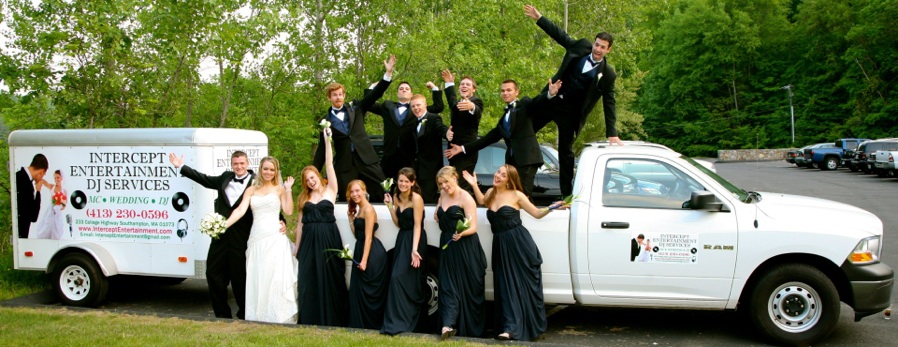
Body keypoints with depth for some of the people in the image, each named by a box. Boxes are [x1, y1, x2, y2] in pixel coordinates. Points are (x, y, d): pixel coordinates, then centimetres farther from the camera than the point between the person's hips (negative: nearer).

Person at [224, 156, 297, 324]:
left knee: (275, 278, -8)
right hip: (256, 238, 3)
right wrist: (225, 224, -15)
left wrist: (288, 190, -5)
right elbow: (240, 210, -1)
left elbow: (288, 211, -3)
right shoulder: (251, 190, 11)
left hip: (275, 238, -2)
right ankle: (259, 318, 11)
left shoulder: (279, 189, 7)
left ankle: (278, 318, -3)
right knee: (257, 279, 3)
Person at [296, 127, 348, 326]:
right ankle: (311, 320, 10)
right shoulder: (304, 198, 12)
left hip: (328, 239, -3)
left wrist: (327, 140, -10)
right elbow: (300, 223, 12)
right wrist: (297, 248, 9)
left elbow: (329, 164, -6)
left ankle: (332, 319, 8)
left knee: (330, 279, 1)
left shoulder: (330, 191, 3)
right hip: (309, 241, 3)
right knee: (309, 281, 2)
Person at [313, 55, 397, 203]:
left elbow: (374, 95, 2)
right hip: (344, 164, 0)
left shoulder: (355, 108, 9)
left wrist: (388, 73, -9)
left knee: (383, 194, -3)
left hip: (366, 158, 1)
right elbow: (322, 148, 10)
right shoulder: (326, 121, 8)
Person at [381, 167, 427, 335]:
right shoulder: (396, 197, 8)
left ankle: (397, 322, -9)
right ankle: (400, 320, 16)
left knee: (399, 277, -14)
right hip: (401, 239, 8)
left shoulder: (416, 198, -15)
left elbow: (417, 225, -18)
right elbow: (398, 223, 10)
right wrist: (390, 206, -2)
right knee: (396, 277, 8)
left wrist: (414, 249, -25)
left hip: (414, 240, -8)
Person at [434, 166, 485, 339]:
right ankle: (449, 325, -9)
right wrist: (439, 210, 8)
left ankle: (473, 328, 13)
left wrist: (461, 233, -35)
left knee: (469, 287, 1)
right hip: (447, 245, 6)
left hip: (465, 247, -6)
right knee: (448, 285, -3)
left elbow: (473, 227, -16)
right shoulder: (443, 195, 11)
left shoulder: (465, 198, -10)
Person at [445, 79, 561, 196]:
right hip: (512, 160, 6)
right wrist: (463, 148, 22)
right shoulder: (504, 118, 25)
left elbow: (536, 102, -13)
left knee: (522, 194, -14)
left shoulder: (524, 104, 8)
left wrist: (549, 93, -37)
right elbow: (490, 137, 25)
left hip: (527, 157, -6)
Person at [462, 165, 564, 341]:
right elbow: (481, 201, 35)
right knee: (507, 286, 1)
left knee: (525, 284, 1)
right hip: (500, 245, 5)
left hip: (519, 243, -5)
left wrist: (550, 209, -15)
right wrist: (474, 185, 24)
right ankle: (511, 328, 1)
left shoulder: (516, 195, -1)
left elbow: (537, 213, 3)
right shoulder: (491, 193, 12)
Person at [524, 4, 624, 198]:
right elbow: (560, 35, 8)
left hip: (570, 111, -4)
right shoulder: (580, 47, -3)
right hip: (552, 100, 4)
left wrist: (612, 134, -13)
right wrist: (539, 18, 7)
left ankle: (566, 192, 15)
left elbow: (609, 104, -9)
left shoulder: (608, 75, -11)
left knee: (566, 151, 3)